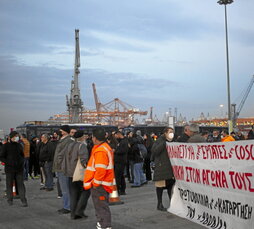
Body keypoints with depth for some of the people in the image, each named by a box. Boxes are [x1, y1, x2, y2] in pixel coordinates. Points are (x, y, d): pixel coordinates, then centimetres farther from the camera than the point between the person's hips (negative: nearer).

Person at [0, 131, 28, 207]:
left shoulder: (19, 145, 9)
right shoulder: (6, 145, -3)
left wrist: (22, 161, 2)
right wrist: (8, 163, -14)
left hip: (19, 168, 3)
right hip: (9, 169, -2)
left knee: (21, 184, 0)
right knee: (9, 184, 7)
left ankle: (23, 201, -1)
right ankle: (10, 200, 20)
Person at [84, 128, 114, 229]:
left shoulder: (100, 151, -19)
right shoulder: (105, 147, 14)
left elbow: (100, 169, -26)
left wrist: (95, 183, -16)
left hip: (99, 185, -11)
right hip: (100, 184, 11)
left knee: (102, 207, -6)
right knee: (100, 206, 18)